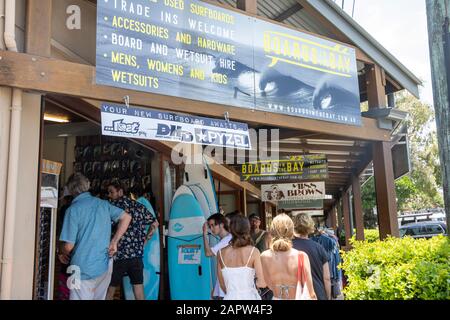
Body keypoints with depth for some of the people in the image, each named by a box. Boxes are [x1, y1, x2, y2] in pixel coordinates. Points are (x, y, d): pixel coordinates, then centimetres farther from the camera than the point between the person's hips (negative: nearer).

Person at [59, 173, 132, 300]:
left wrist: (62, 254, 9)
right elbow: (126, 217, 3)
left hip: (84, 270, -5)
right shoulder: (103, 204, 4)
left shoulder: (73, 209, -11)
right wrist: (114, 241, 3)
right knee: (99, 298, 20)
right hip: (105, 266, 5)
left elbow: (68, 246, -13)